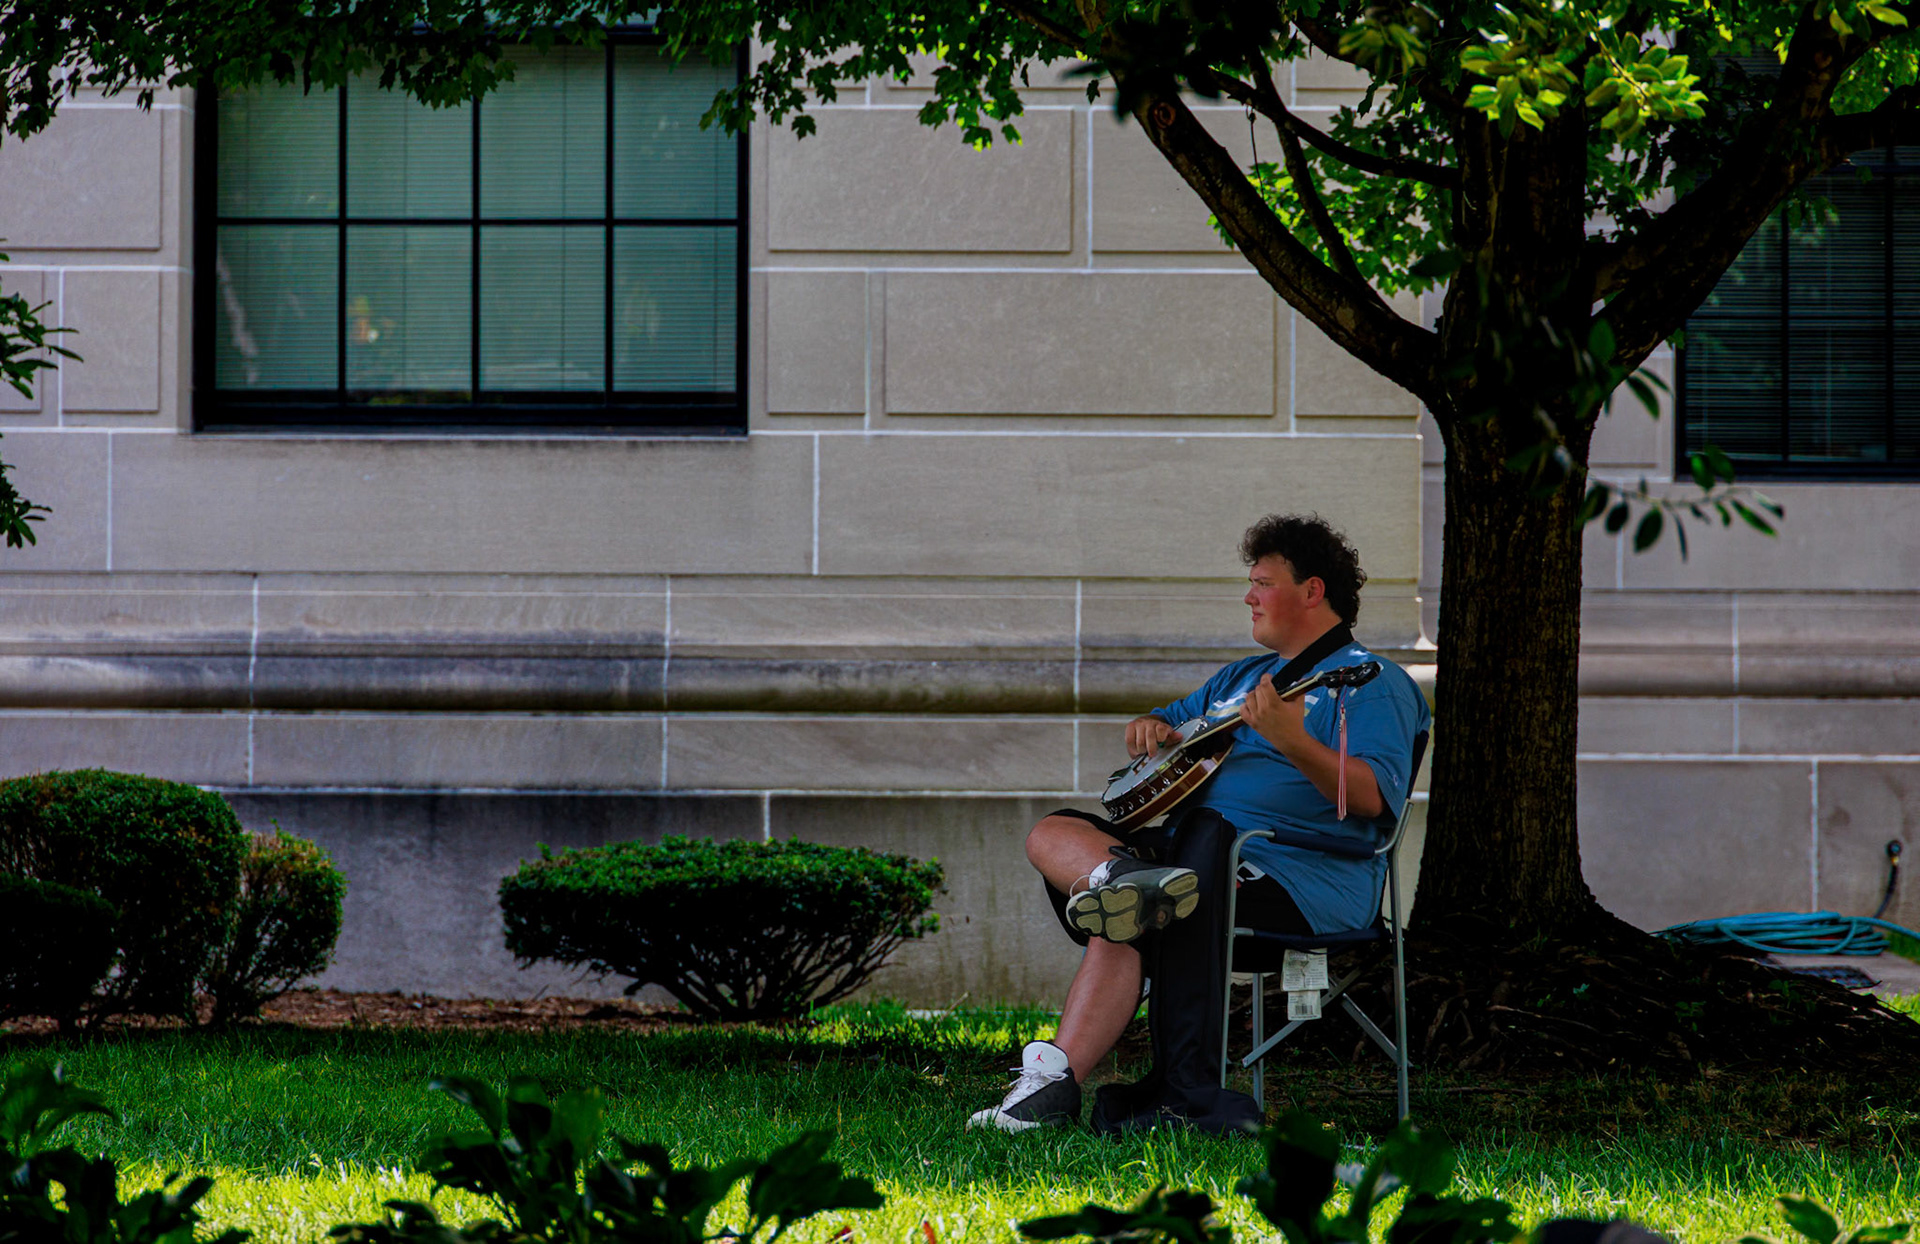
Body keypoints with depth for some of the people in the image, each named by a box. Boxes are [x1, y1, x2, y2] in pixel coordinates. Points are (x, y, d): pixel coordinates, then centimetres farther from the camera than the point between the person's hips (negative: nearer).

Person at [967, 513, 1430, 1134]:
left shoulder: (1370, 682, 0)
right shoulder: (1241, 678, 29)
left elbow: (1371, 799, -15)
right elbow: (1168, 722, 40)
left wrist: (1293, 743, -31)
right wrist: (1150, 727, 14)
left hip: (1305, 881, -9)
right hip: (1193, 846, 9)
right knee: (1053, 834, -13)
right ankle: (1128, 880, -41)